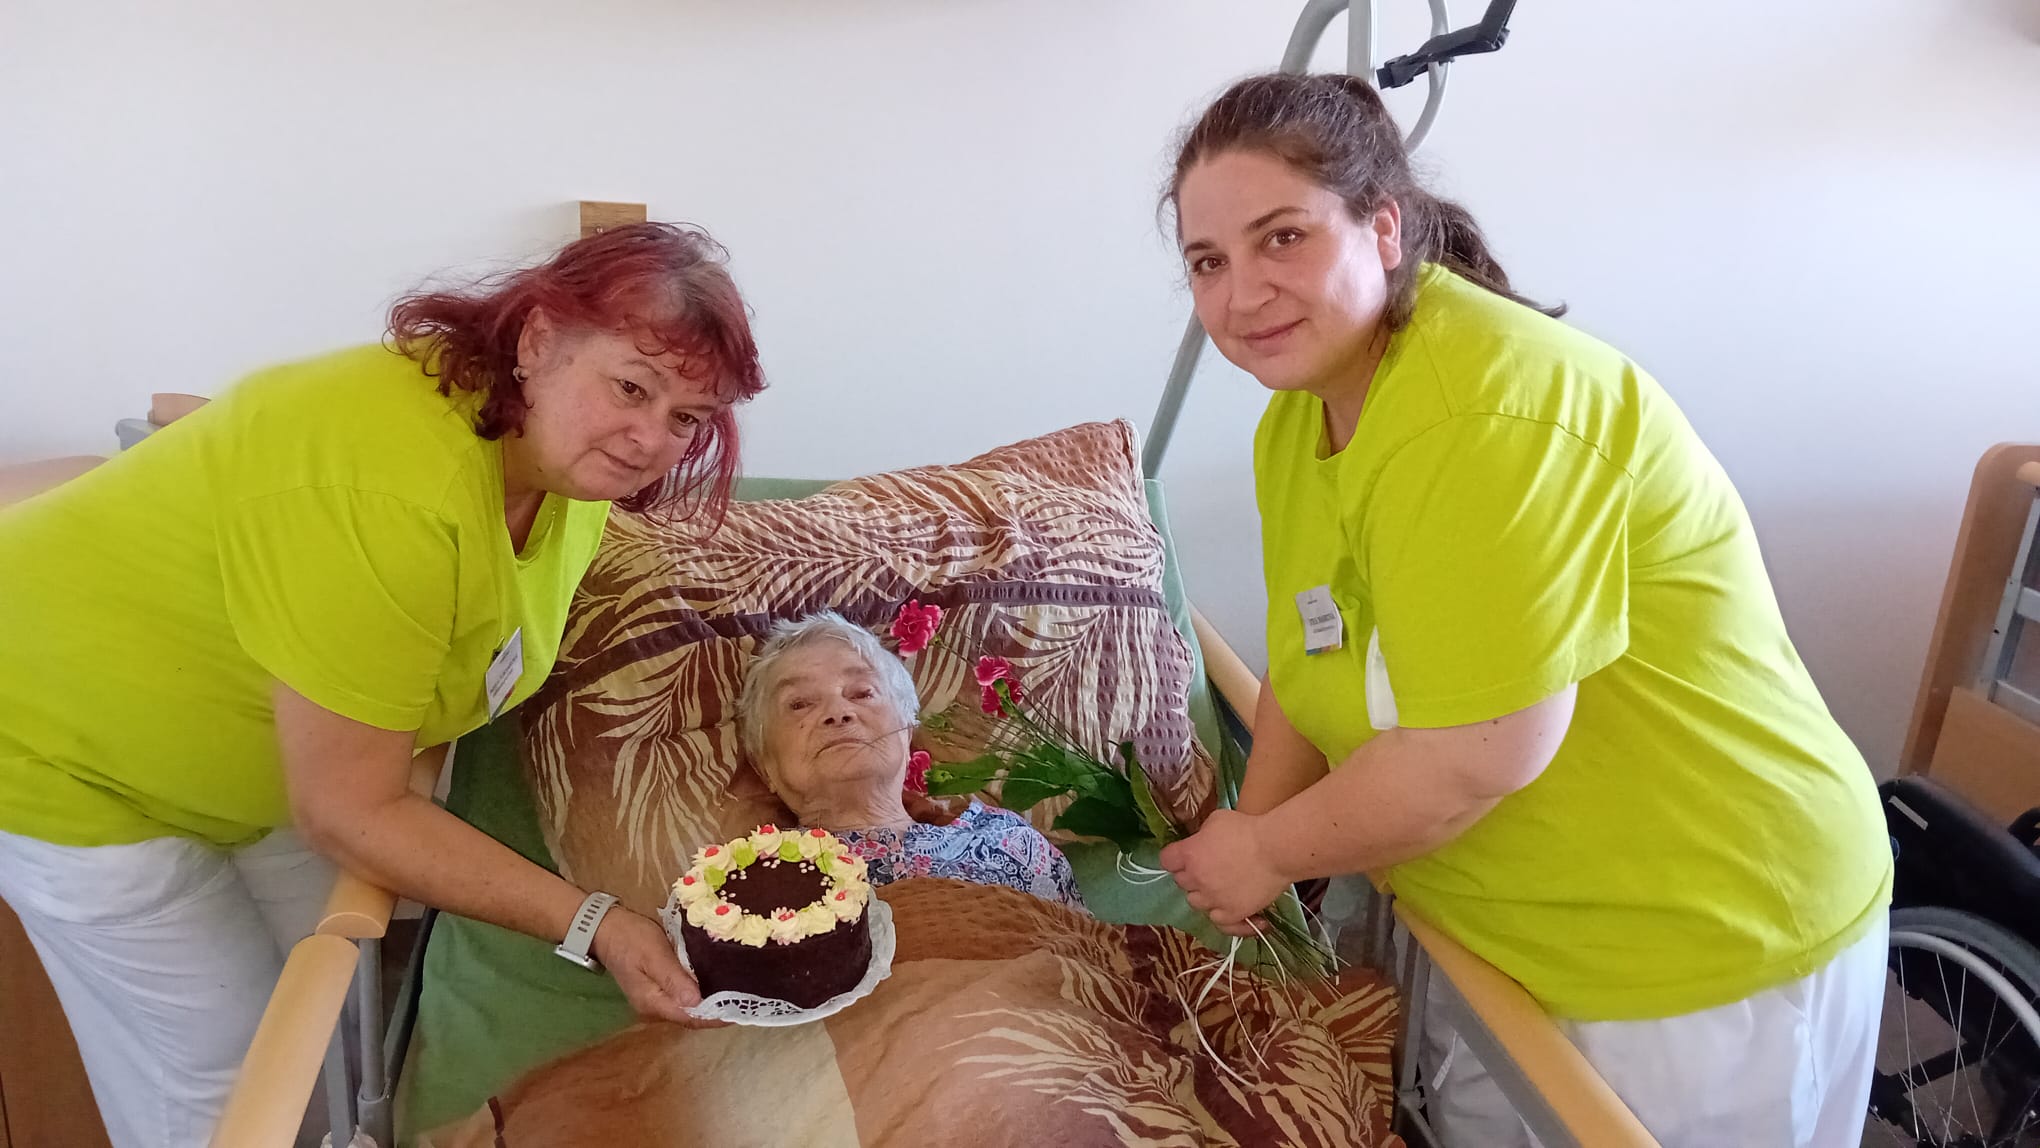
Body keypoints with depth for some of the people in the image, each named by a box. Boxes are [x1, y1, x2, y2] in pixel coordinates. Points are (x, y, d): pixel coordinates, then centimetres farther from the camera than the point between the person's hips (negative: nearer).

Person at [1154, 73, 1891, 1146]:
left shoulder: (1486, 413, -29)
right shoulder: (1296, 419, 1)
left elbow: (1473, 755, -31)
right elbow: (1310, 667, 6)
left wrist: (1266, 848, -15)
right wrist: (1236, 872, -5)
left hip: (1704, 950, -7)